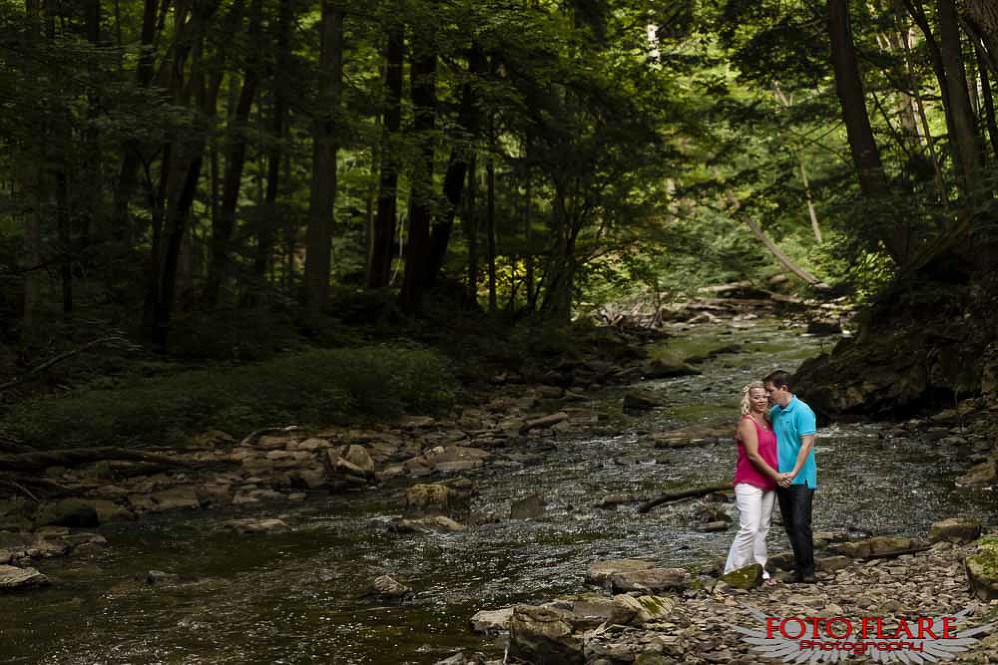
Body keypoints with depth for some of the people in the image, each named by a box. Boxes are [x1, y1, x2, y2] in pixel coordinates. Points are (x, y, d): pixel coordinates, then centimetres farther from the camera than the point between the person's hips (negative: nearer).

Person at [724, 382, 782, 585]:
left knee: (762, 529, 9)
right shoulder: (747, 422, -9)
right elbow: (753, 455, -14)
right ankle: (732, 572, -7)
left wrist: (776, 476, 7)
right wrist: (776, 475, -12)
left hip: (768, 483, 8)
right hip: (749, 483, -8)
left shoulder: (768, 423, 14)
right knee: (749, 528, -13)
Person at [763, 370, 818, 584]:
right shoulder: (774, 412, 10)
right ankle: (799, 569, 16)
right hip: (781, 478, 7)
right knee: (790, 526, 9)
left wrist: (794, 473, -20)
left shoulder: (802, 411, -12)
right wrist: (776, 473, 3)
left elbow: (807, 444, -17)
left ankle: (808, 571, -2)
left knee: (800, 524, -9)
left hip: (800, 479, -7)